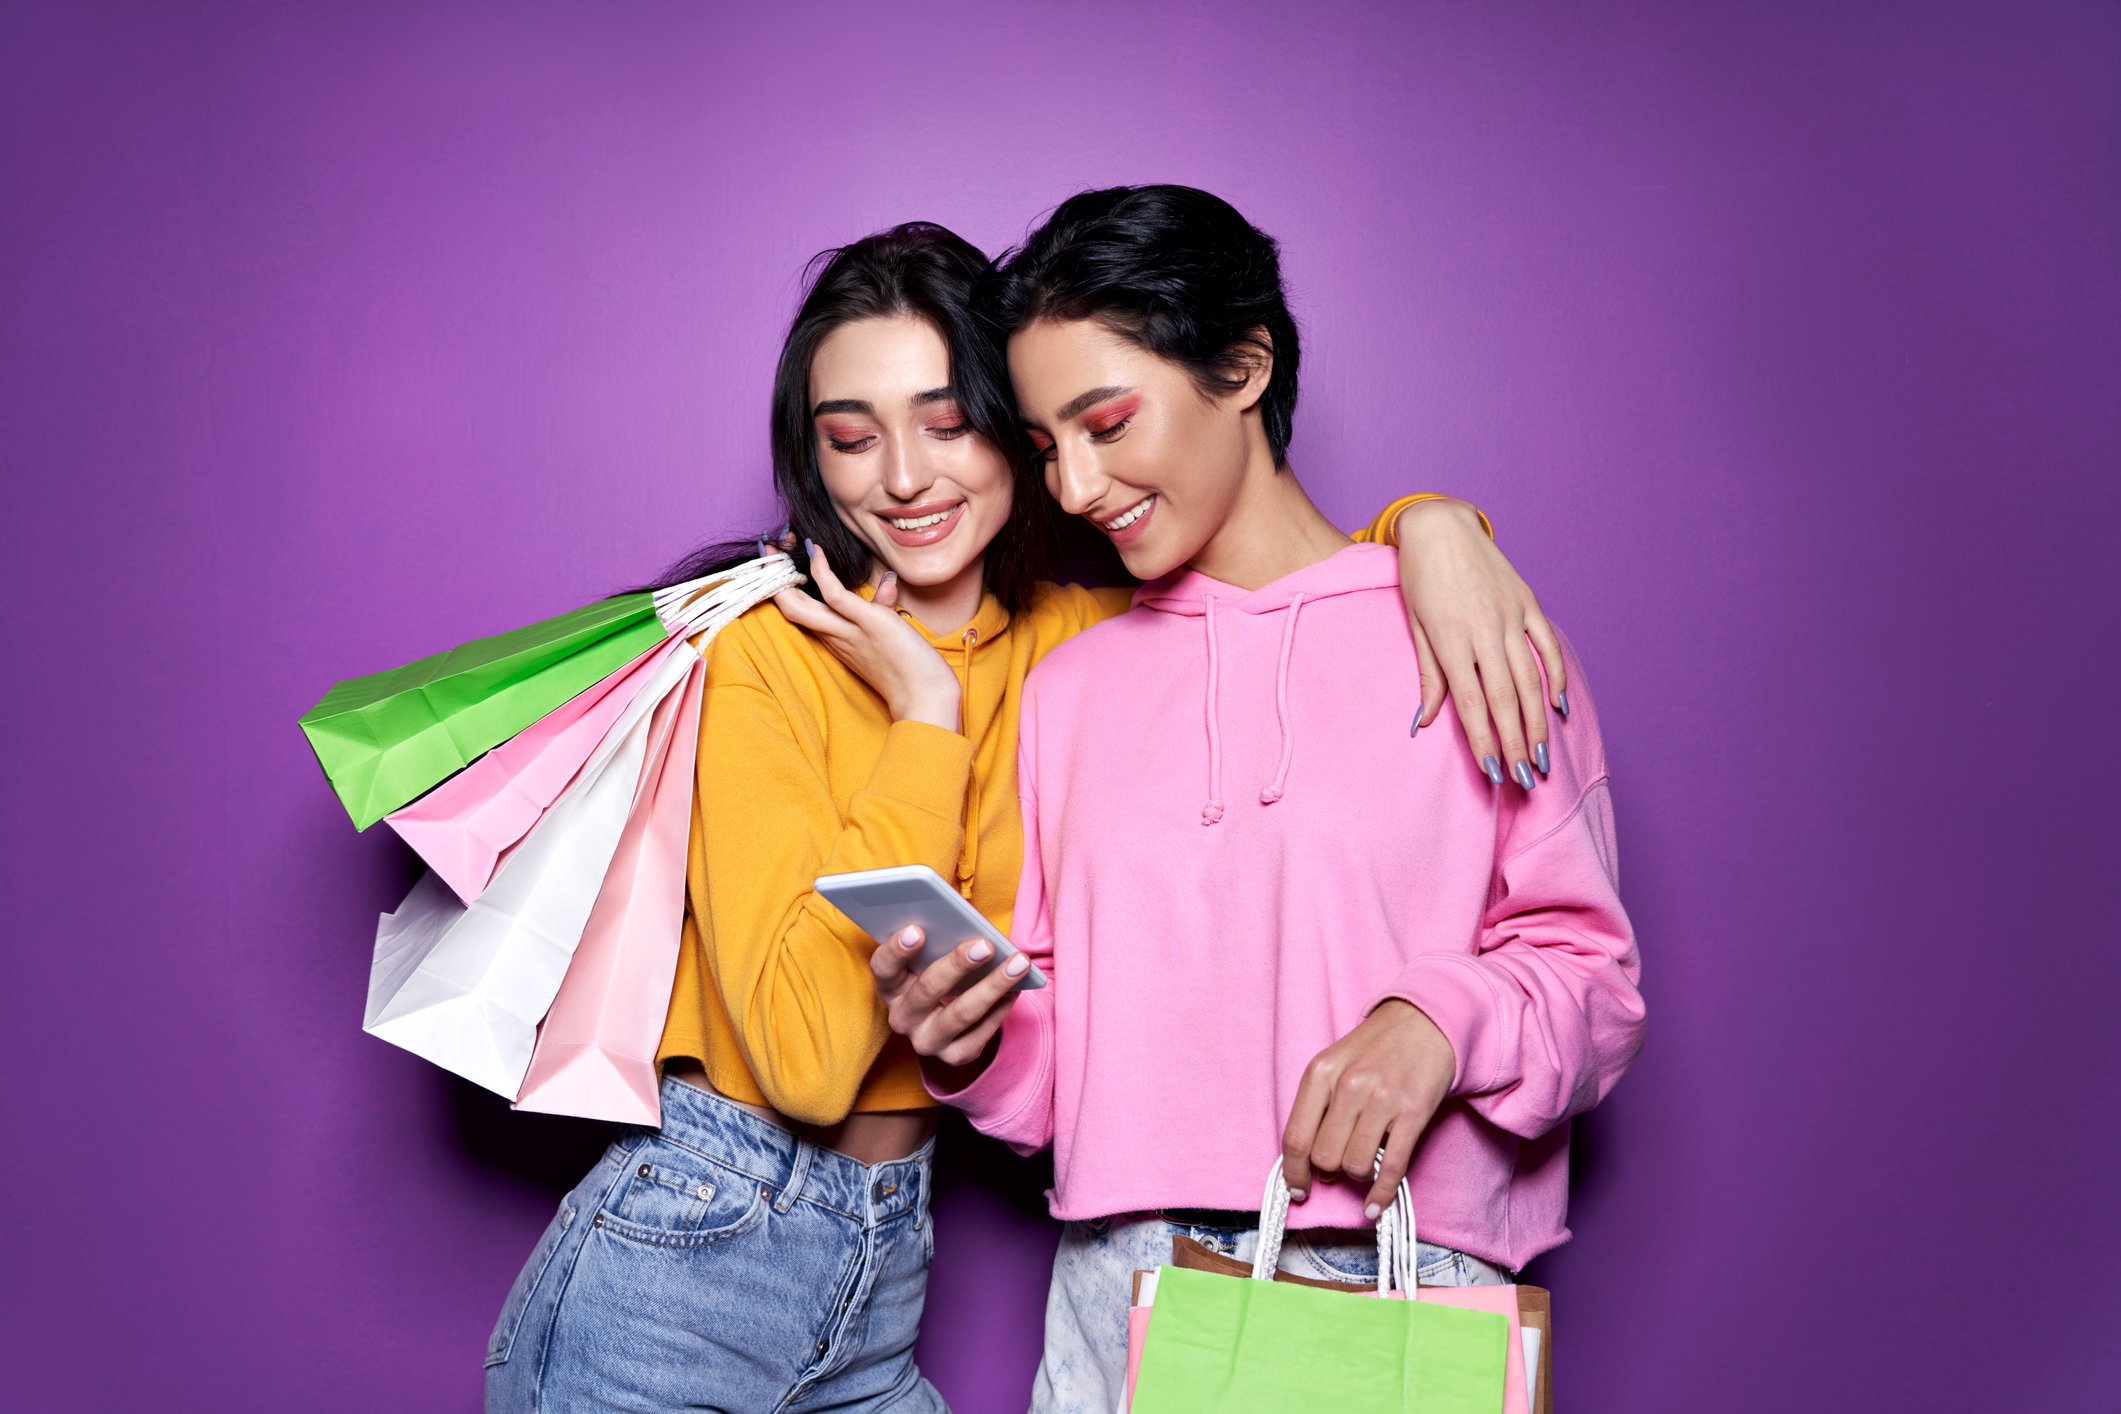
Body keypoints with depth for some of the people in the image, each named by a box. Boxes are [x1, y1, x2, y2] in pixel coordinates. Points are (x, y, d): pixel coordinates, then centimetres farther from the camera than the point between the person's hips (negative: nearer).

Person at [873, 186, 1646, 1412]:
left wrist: (1443, 1018, -19)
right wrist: (977, 1045, -5)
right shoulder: (1070, 684, 15)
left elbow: (1591, 974, 0)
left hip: (1402, 1282, -3)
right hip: (1117, 1290, 3)